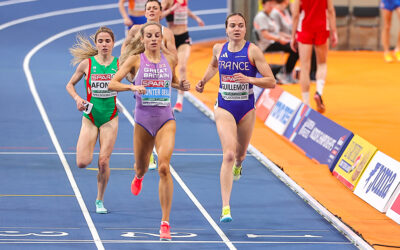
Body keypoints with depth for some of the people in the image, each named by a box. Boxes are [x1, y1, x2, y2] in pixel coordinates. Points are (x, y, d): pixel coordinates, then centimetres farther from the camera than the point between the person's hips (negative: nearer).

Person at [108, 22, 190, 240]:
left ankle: (165, 222, -16)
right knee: (141, 166, 17)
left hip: (166, 119, 0)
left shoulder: (170, 59, 5)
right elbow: (112, 84, -7)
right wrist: (132, 87, -24)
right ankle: (139, 176, 61)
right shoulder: (136, 60, -2)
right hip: (143, 119, 0)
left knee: (164, 167, -19)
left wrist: (182, 86, 2)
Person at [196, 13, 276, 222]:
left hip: (246, 110, 0)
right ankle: (225, 208, -21)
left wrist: (249, 79, -26)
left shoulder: (253, 51, -10)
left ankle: (238, 165, 62)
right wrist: (204, 81, 9)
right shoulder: (219, 49, -1)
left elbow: (271, 81, -13)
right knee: (228, 154, -17)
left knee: (240, 154, 20)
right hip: (224, 109, 0)